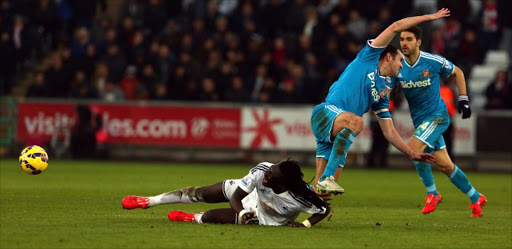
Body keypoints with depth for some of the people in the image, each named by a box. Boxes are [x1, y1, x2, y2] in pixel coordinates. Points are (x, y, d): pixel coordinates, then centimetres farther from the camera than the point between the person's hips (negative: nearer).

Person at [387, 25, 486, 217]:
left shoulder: (433, 61, -14)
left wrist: (463, 99, 1)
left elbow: (457, 72, 4)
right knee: (445, 165, 7)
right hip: (419, 120, 5)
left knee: (413, 147, -25)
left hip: (437, 115, -5)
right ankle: (476, 198, 25)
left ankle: (432, 194, -7)